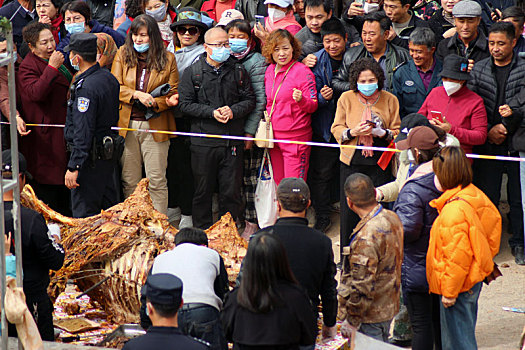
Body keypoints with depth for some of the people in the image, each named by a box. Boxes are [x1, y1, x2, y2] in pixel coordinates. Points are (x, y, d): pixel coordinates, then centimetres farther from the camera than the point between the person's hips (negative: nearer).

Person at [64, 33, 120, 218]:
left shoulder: (86, 87, -21)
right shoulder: (108, 77, 7)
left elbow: (83, 132, -24)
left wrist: (73, 167, -22)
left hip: (90, 158, -9)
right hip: (108, 153, 9)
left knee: (84, 215, -4)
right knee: (109, 209, 16)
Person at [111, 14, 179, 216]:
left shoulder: (167, 59, 3)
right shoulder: (123, 55, 7)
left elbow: (174, 92, 2)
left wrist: (156, 103, -16)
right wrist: (136, 95, -16)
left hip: (155, 126, -2)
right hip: (127, 124, 2)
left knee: (157, 181, -3)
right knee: (129, 181, 6)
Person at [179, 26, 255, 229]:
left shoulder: (238, 71, 8)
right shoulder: (193, 73, 3)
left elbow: (250, 100, 8)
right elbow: (186, 104, -2)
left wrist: (233, 111, -11)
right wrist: (212, 112, -13)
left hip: (232, 141, 1)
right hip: (203, 142, -1)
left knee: (231, 192, 4)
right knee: (203, 191, 5)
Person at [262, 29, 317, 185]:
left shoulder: (303, 72, -10)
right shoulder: (270, 70, 9)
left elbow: (313, 106, -11)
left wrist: (301, 100, -29)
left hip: (296, 137, -6)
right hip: (273, 135, 7)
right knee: (279, 183, 11)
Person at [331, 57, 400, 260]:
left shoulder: (390, 100, 4)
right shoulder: (346, 98, 5)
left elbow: (397, 133, 7)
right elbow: (337, 129, 5)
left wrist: (383, 133, -15)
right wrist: (353, 132, -16)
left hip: (380, 162, 0)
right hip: (352, 161, 0)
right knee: (350, 211, 2)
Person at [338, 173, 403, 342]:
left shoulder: (366, 237, -29)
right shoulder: (392, 218, 0)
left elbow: (362, 286, -26)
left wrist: (351, 321, -16)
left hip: (370, 317, -9)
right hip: (389, 308, 9)